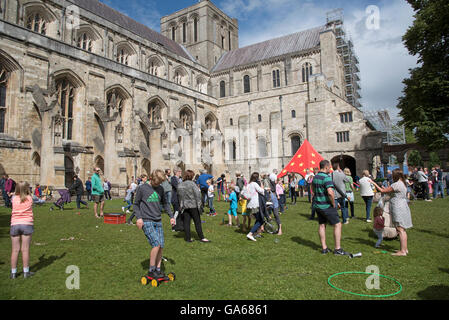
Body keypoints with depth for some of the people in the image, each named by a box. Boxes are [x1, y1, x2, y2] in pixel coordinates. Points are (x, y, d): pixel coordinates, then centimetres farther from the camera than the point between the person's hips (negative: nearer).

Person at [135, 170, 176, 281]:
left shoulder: (160, 189, 10)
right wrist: (139, 217, -10)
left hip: (158, 222, 5)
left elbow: (165, 203, 20)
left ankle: (158, 269, 15)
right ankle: (151, 271, 0)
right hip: (147, 222, -5)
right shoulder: (142, 188, -4)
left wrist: (171, 216, 13)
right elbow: (136, 204, 2)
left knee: (161, 246, 2)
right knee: (156, 244, -15)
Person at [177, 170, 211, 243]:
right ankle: (202, 237, 7)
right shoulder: (191, 183, -10)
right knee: (197, 222, 2)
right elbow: (197, 194, -15)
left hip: (184, 206, 5)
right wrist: (199, 203, -8)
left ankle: (188, 238, 11)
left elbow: (179, 196, 10)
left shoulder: (180, 185, 6)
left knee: (186, 222, 8)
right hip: (193, 205, -5)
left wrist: (181, 205, 15)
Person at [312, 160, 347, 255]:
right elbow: (330, 192, -30)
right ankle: (338, 249, 5)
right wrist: (333, 204, -16)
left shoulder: (315, 177, 8)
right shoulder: (327, 177, -19)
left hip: (317, 205, 8)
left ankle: (324, 248, 19)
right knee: (337, 225, 2)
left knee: (322, 225, 13)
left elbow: (313, 189, 24)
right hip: (327, 206, -8)